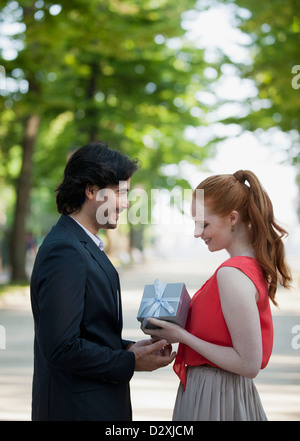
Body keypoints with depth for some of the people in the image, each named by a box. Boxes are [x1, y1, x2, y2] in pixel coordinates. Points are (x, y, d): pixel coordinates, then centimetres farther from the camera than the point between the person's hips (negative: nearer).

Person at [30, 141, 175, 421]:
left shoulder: (83, 246, 11)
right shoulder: (64, 251, -20)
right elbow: (62, 347, -25)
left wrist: (130, 347, 2)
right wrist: (130, 362, -15)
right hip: (78, 408, -10)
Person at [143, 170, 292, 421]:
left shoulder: (231, 275, -22)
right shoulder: (254, 266, 5)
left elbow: (249, 364, -23)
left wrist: (183, 336, -17)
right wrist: (178, 328, 5)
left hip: (212, 400, -9)